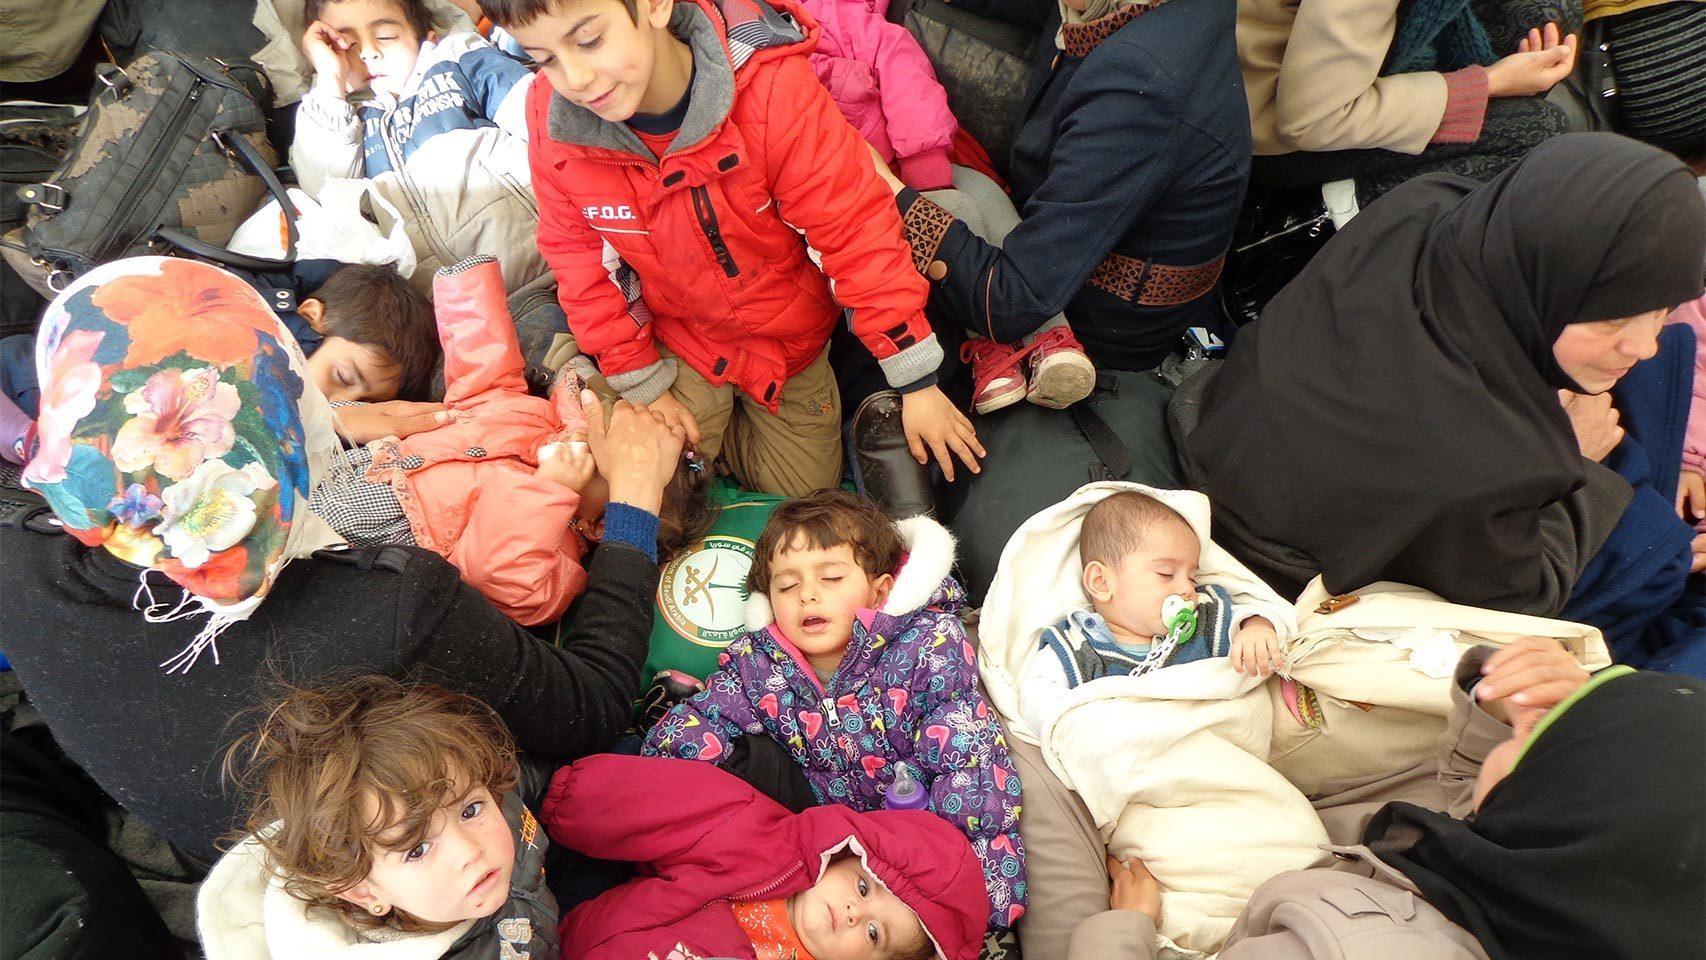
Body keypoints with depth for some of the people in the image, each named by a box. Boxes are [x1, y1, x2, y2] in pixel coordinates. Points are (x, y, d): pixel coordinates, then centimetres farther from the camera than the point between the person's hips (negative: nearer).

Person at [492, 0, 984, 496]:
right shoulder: (552, 116, -21)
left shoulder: (773, 89, -32)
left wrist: (917, 383, -22)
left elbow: (855, 230, -26)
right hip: (677, 339, 1)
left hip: (789, 334, -1)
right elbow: (579, 253, -7)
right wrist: (642, 387, -6)